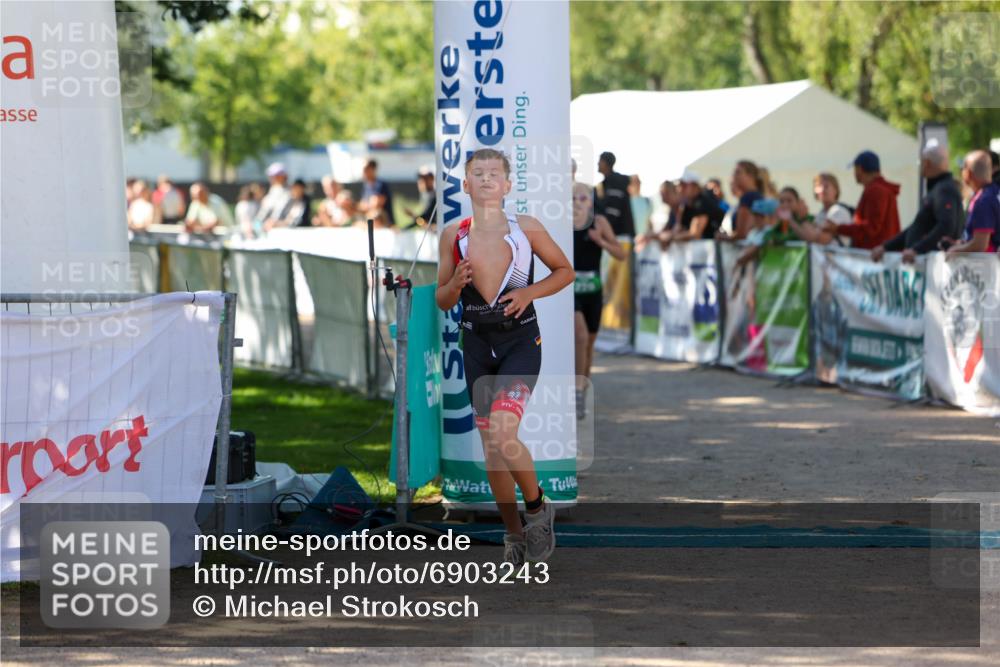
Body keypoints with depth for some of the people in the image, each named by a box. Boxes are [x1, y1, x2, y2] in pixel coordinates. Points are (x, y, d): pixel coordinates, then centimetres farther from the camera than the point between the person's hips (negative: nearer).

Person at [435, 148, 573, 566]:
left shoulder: (527, 229, -4)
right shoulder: (454, 235, 2)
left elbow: (565, 271, 9)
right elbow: (441, 301, 10)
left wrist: (530, 292, -8)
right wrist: (455, 285, -12)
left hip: (520, 341, -3)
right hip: (477, 346, 3)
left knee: (501, 434, -22)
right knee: (491, 450, 7)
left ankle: (537, 506, 2)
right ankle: (514, 533, 22)